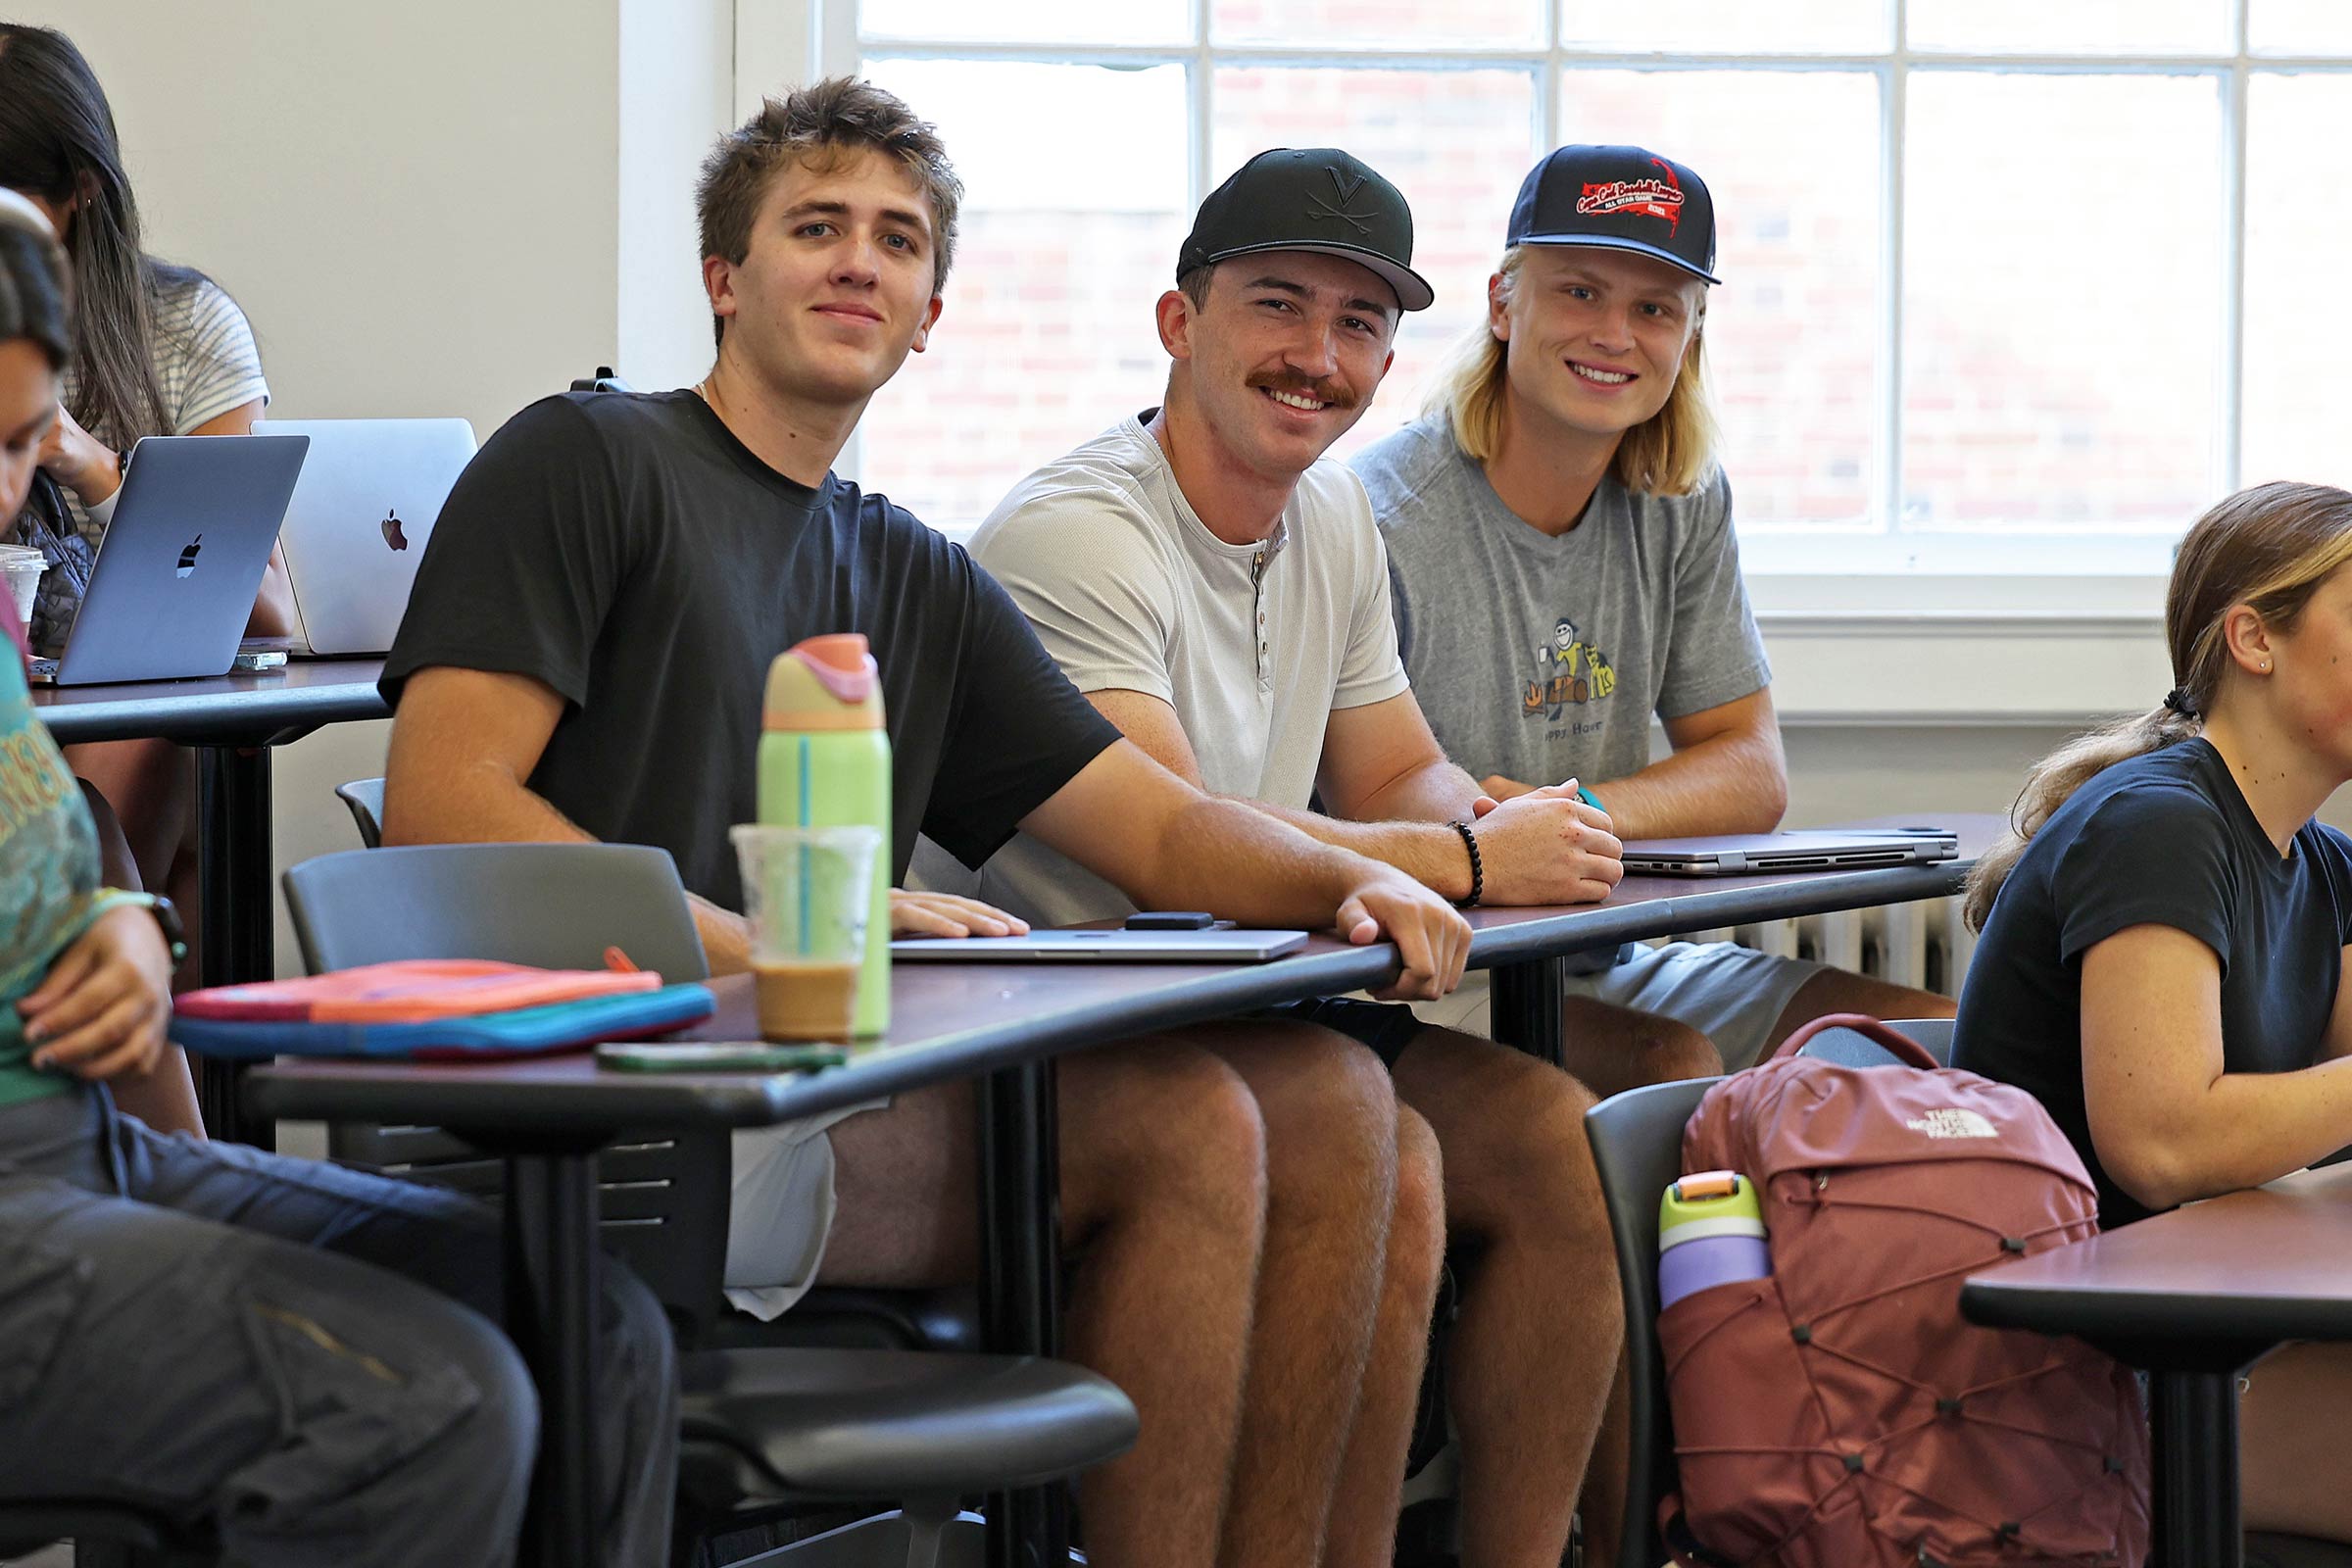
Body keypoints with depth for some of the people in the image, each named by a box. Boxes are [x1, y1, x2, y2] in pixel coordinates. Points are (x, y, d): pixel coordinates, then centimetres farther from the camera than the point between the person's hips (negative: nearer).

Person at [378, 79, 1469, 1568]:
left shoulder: (919, 582, 24)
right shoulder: (588, 461, 1)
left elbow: (1165, 828, 19)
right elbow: (441, 806, -11)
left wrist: (1355, 880, -4)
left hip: (841, 1078, 8)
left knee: (1333, 1101, -8)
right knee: (1185, 1121, -22)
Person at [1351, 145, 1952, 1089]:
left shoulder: (1683, 507, 8)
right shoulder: (1379, 523, -16)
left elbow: (1755, 775, 7)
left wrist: (1579, 810, -14)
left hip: (1603, 968, 7)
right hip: (1429, 973, -7)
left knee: (1933, 1037, -4)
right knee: (1678, 1064, -33)